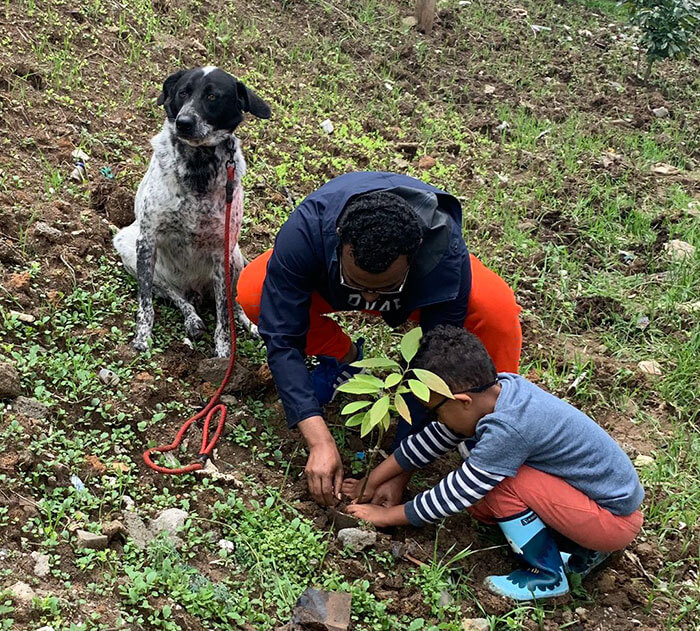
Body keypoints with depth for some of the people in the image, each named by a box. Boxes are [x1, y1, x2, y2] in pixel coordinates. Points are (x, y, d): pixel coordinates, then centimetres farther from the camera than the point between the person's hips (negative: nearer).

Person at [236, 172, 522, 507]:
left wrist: (400, 467, -32)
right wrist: (319, 441, -40)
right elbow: (282, 338, -33)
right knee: (252, 293, -29)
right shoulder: (304, 231, -41)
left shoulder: (446, 256, -40)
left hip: (421, 289, -1)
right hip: (328, 285, 2)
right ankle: (342, 356, -1)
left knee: (497, 309, -34)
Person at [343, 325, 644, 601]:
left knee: (503, 484, -23)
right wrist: (372, 482, 8)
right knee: (478, 499, 3)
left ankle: (547, 577, -3)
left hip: (616, 519, -9)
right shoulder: (499, 387, -7)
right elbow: (431, 439, 3)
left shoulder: (507, 429, -31)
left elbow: (456, 494, -20)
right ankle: (582, 548, 11)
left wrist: (387, 516, -7)